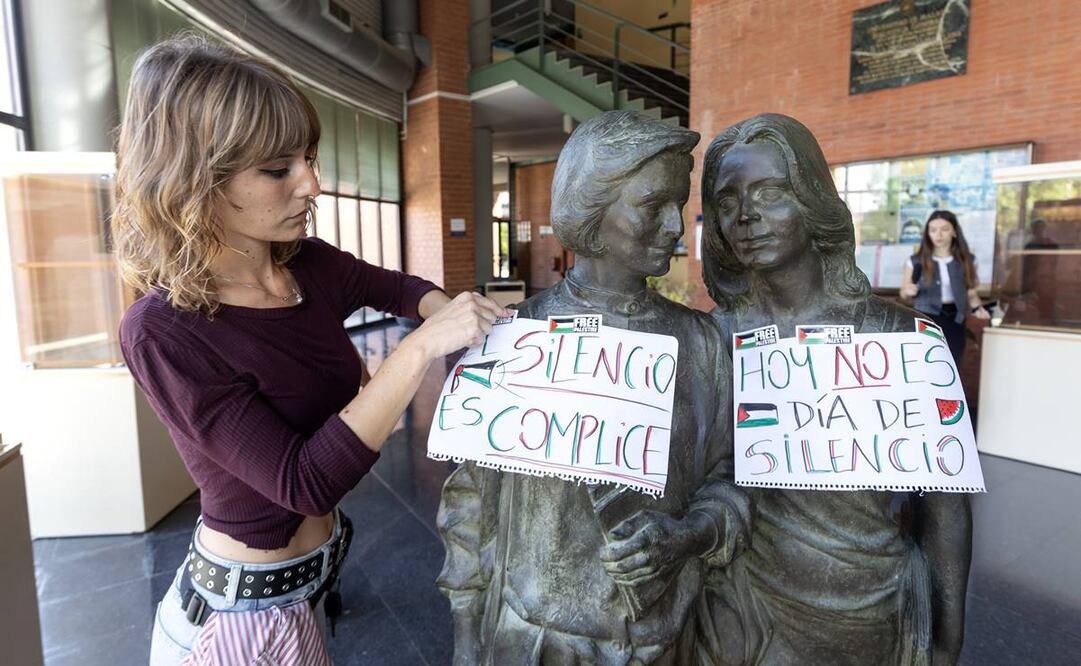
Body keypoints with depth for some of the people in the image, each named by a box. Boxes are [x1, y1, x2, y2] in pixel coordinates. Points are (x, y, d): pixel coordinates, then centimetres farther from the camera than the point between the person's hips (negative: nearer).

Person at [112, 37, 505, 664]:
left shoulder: (312, 267, -11)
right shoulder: (163, 331, -27)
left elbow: (399, 287, 9)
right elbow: (307, 482, -30)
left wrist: (448, 313, -11)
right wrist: (421, 348, -34)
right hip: (245, 608, -5)